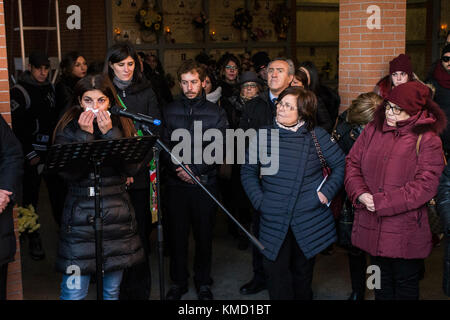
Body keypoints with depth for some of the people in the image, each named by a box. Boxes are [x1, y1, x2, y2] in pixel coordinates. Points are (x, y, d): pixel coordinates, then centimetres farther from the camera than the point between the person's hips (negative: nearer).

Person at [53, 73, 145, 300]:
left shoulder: (123, 126, 5)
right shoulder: (68, 128, -1)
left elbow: (131, 167, -9)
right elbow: (69, 173, -14)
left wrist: (109, 133, -14)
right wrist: (84, 134, -16)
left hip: (117, 215, 2)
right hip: (80, 218, -2)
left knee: (112, 290, 12)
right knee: (74, 292, -3)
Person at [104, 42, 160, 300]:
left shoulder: (146, 92, 9)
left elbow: (155, 128, 4)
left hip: (140, 172, 0)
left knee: (140, 230, 2)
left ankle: (141, 289, 13)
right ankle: (119, 289, 14)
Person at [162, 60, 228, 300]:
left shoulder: (216, 113, 2)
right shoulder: (170, 111, 6)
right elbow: (165, 147, 0)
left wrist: (194, 170, -15)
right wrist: (177, 169, -16)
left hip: (205, 182, -1)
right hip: (176, 183, 1)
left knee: (204, 235, 8)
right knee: (177, 235, 7)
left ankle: (203, 283, 24)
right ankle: (178, 282, 24)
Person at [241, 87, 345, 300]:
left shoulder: (316, 136, -3)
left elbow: (341, 164, 6)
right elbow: (248, 171, 9)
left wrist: (327, 192, -4)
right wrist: (259, 200, -2)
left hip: (309, 219, 0)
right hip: (274, 220, 1)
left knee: (303, 270, 14)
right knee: (276, 271, 0)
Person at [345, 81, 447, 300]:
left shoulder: (427, 140, -11)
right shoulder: (372, 130, 4)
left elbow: (425, 185, -16)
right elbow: (352, 163, 6)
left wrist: (381, 202, -19)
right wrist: (360, 194, -13)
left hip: (405, 233, -4)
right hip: (371, 228, 4)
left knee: (405, 285, 13)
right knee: (381, 282, 21)